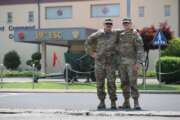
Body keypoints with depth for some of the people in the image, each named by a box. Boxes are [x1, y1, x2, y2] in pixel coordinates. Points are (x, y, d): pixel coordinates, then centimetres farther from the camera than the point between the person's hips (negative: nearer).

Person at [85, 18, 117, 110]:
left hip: (110, 62, -1)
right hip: (99, 62, 1)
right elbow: (87, 43, 13)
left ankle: (113, 102, 2)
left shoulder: (115, 35, 3)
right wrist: (91, 53, 5)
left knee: (111, 83, -7)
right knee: (100, 83, 3)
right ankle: (102, 102, 12)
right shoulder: (98, 34, 3)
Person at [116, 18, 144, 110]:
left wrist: (139, 63, -23)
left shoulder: (136, 35, -5)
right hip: (121, 62, 5)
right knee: (124, 83, 5)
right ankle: (126, 103, 10)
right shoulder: (120, 35, 14)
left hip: (132, 62, -5)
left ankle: (136, 103, -5)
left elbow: (140, 50, -12)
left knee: (133, 82, -10)